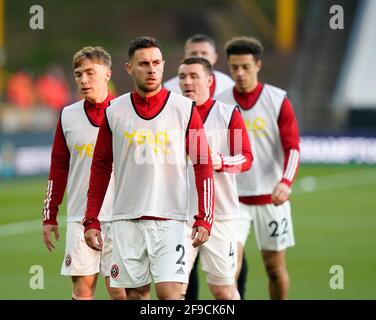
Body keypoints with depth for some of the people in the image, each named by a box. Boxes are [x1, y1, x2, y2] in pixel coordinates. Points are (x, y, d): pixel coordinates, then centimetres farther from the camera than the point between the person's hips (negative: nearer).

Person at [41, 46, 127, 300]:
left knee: (119, 291, -5)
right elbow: (58, 169, 14)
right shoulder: (68, 116, 9)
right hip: (79, 218, 3)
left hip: (119, 217, -3)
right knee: (82, 288, 0)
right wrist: (50, 216, 11)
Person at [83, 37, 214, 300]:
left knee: (169, 292, -13)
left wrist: (204, 219, -8)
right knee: (135, 293, 5)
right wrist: (91, 221, 6)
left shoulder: (184, 109, -1)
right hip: (127, 219, 2)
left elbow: (203, 165, 0)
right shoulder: (114, 112, 5)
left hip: (170, 219, -2)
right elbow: (101, 167, 11)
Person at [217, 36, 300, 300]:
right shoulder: (219, 104, 2)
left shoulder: (278, 101, -3)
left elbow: (292, 148, -8)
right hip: (233, 198, 1)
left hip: (271, 197, -1)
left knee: (275, 266, 7)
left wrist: (285, 182, -23)